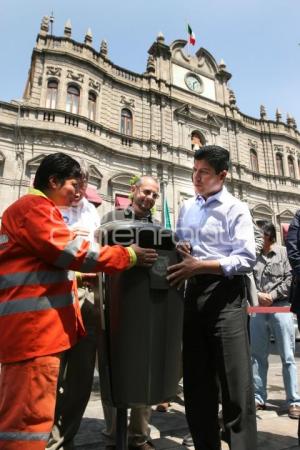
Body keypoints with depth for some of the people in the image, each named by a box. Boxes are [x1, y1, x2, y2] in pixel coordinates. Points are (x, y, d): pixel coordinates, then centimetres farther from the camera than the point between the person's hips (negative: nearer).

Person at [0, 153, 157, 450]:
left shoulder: (38, 209, 24)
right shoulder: (34, 207, -10)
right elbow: (71, 250, -18)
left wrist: (79, 276, 22)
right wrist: (128, 256, -11)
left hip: (36, 324, 11)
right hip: (33, 325, -11)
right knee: (30, 416, -4)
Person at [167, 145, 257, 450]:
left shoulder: (235, 209, -3)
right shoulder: (186, 208, 14)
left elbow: (246, 258, -13)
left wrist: (199, 265, -19)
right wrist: (178, 249, -3)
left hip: (225, 292, -5)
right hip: (194, 292, 6)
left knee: (235, 379, 0)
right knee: (196, 378, 15)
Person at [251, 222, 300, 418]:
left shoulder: (284, 252, 1)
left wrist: (272, 295, -10)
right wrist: (257, 294, -10)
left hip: (280, 307, -3)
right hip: (257, 309, 3)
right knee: (258, 356, 10)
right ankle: (258, 398, 21)